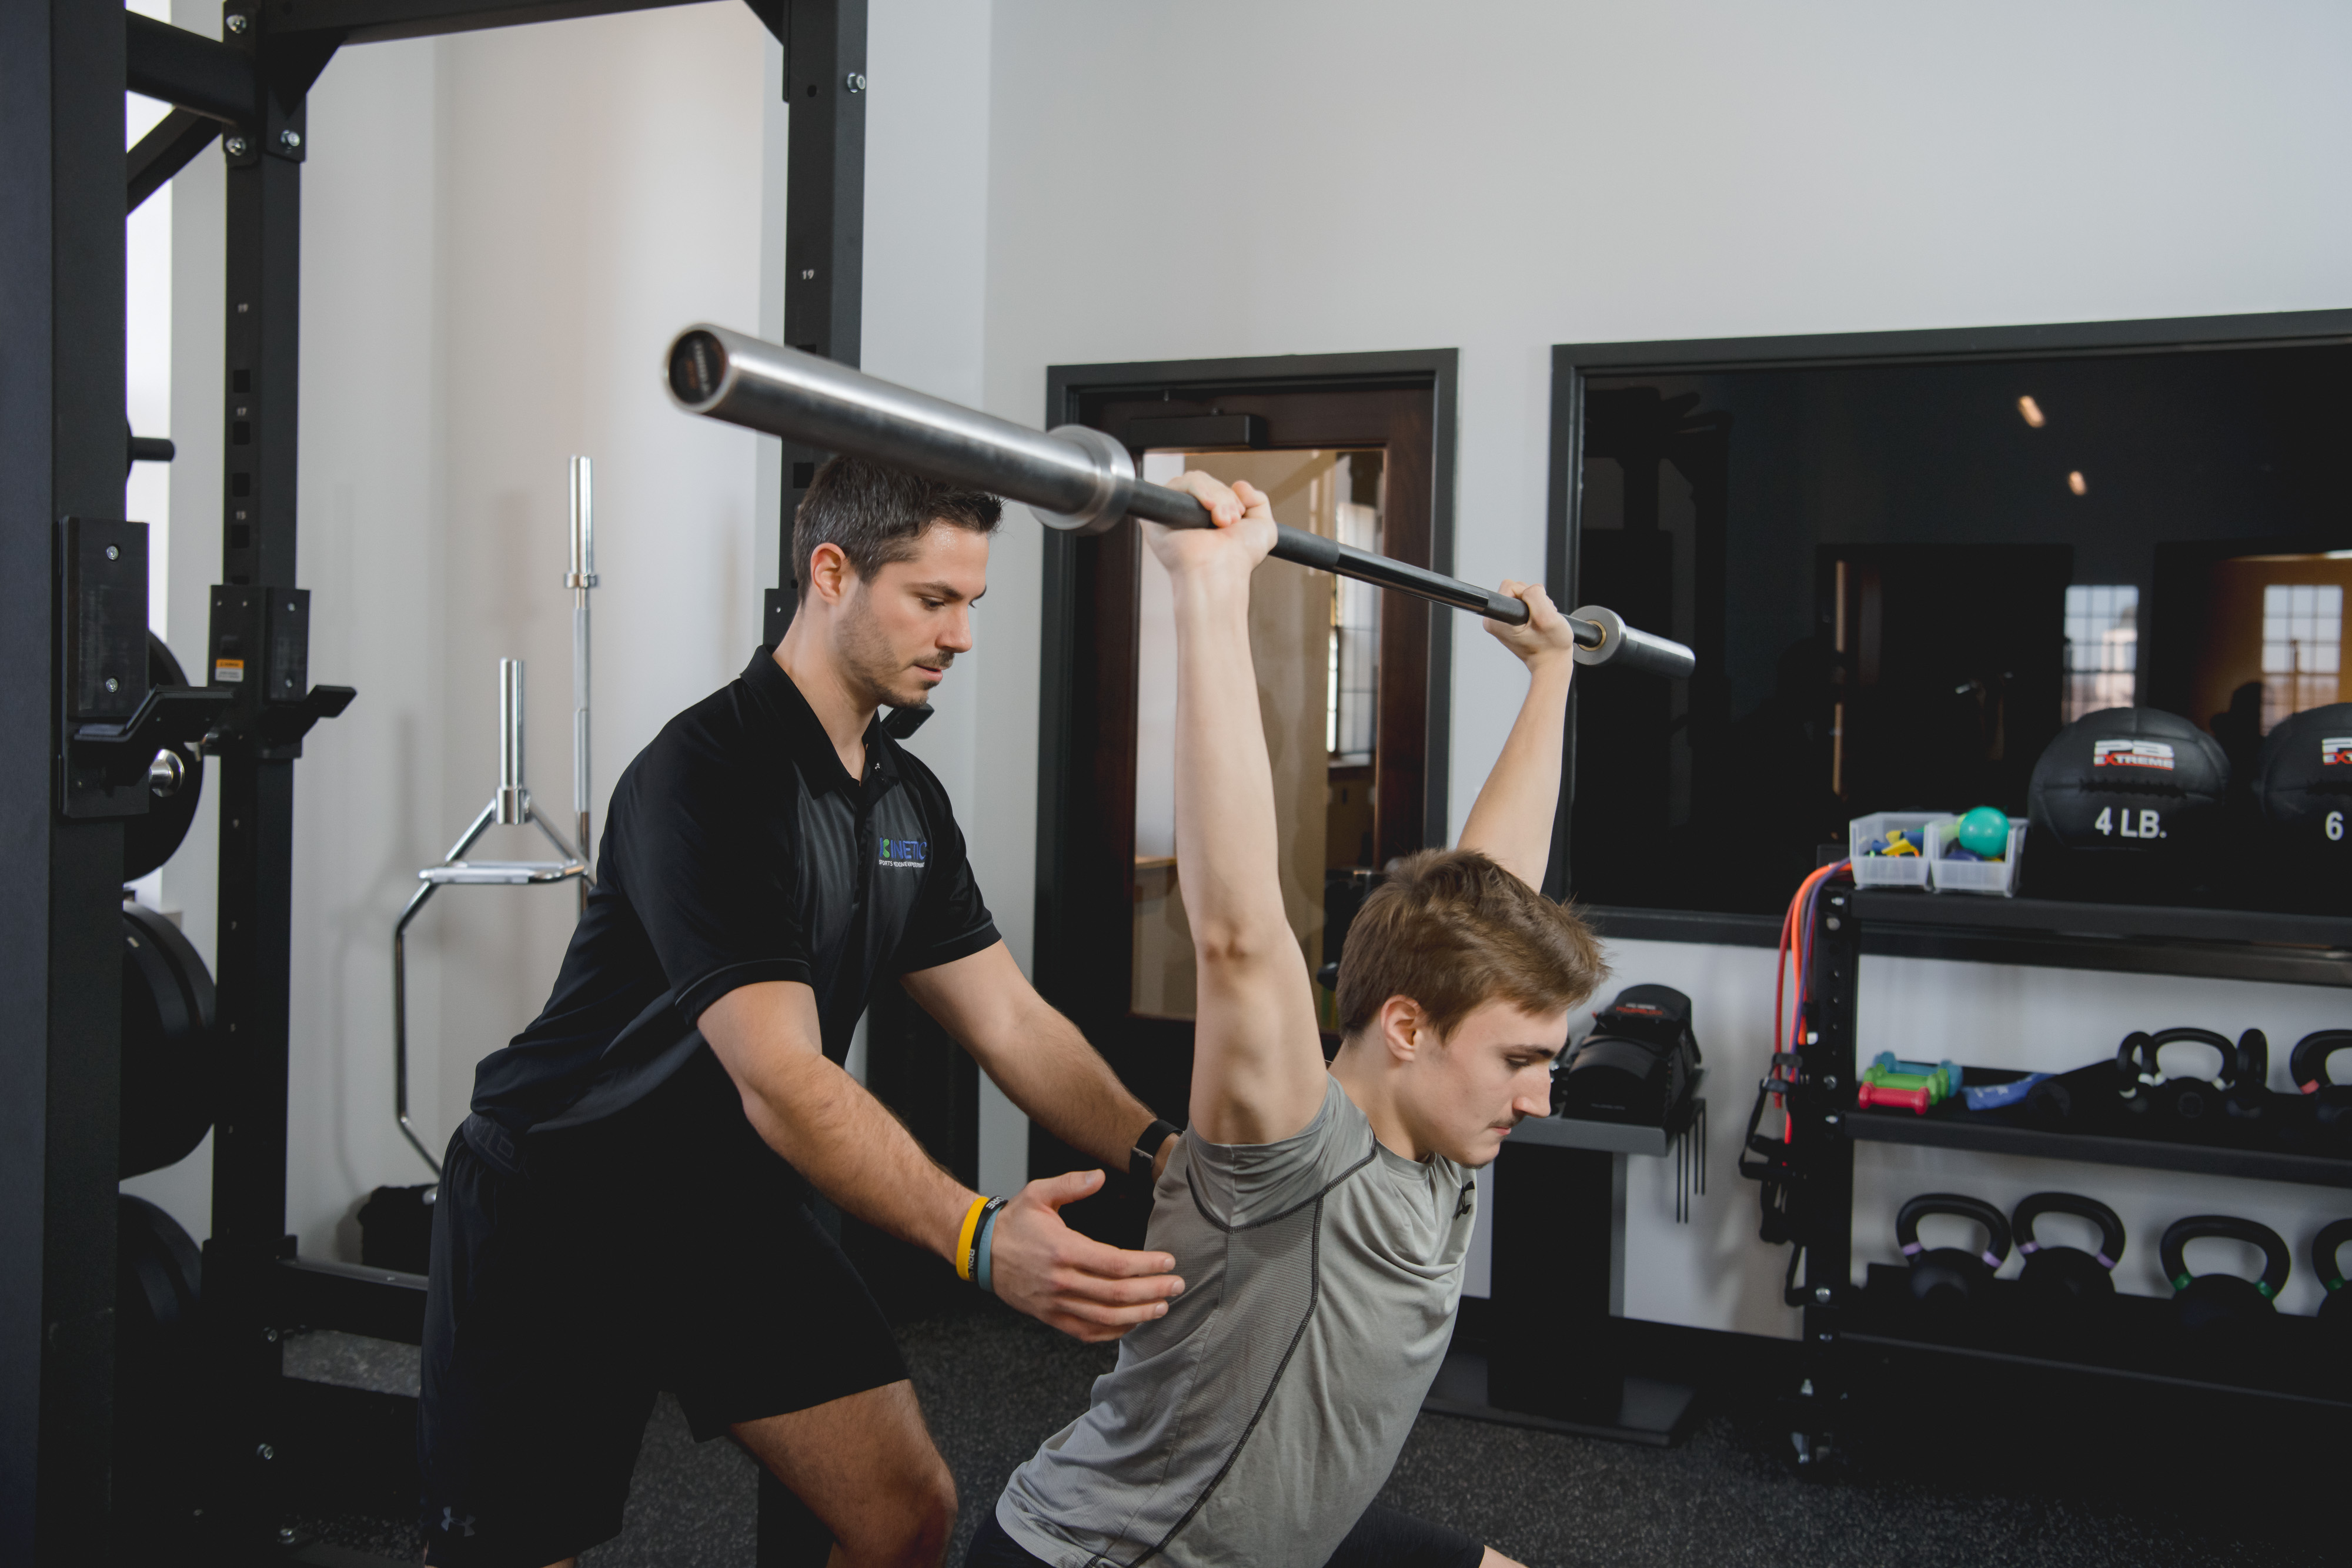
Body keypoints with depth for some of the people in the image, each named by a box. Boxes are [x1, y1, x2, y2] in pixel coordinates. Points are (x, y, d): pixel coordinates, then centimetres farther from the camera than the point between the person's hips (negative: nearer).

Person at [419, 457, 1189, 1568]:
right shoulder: (711, 773, -26)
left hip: (736, 1215, 8)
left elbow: (1009, 1021, 0)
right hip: (559, 1225, -7)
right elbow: (781, 1080, -35)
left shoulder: (906, 800, 2)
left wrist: (1159, 1151, -16)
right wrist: (979, 1239, -46)